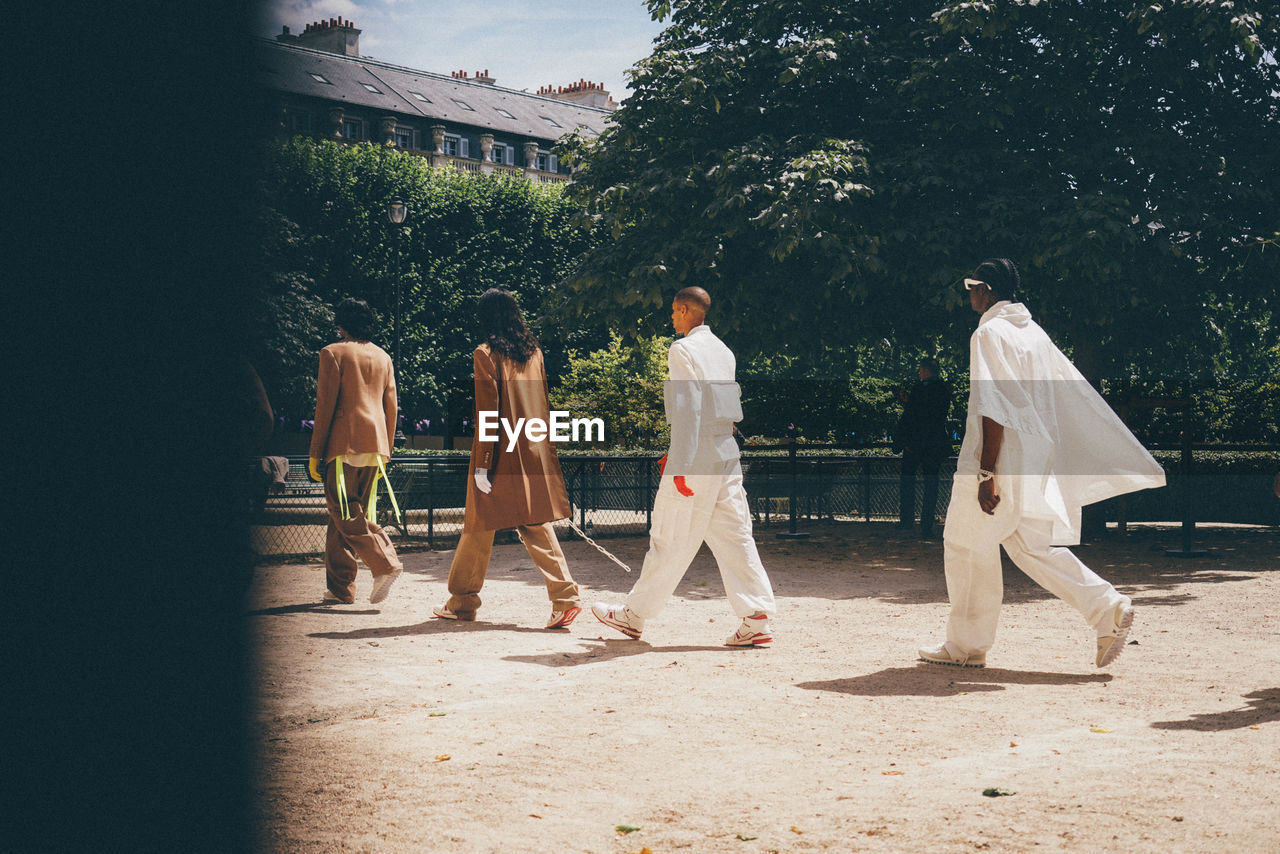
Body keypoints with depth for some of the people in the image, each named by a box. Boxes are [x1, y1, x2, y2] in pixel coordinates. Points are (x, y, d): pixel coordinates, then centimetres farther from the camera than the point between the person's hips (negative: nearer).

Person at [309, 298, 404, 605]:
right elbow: (391, 406, 15)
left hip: (345, 443, -6)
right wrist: (385, 452, 21)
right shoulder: (383, 356, 16)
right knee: (353, 512, 10)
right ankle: (340, 588, 9)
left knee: (344, 512, -5)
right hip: (375, 443, 7)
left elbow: (325, 406, -7)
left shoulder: (334, 353, -2)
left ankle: (386, 564, -20)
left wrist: (315, 453, -5)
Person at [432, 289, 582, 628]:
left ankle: (462, 602, 18)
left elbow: (487, 410, -13)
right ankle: (565, 596, -7)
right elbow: (543, 404, 11)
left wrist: (481, 464, -12)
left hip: (500, 453, -5)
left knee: (480, 526, 7)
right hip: (534, 454, 5)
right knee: (535, 525, 5)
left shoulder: (486, 354, -10)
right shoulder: (534, 352, 7)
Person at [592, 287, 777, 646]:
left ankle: (633, 615, 15)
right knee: (734, 538, 4)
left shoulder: (683, 350, -9)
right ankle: (757, 618, -2)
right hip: (727, 455, 7)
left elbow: (687, 410, -17)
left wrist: (680, 466, -19)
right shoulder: (723, 351, 15)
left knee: (671, 541, 2)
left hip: (696, 460, -7)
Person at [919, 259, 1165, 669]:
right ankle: (1108, 609, 6)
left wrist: (986, 474, -23)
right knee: (1030, 543, 15)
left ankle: (966, 645, 12)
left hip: (999, 457, -8)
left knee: (965, 543, 5)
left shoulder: (989, 333, -13)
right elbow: (1078, 395, 14)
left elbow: (993, 411, -21)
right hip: (1035, 460, 8)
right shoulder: (1033, 332, 13)